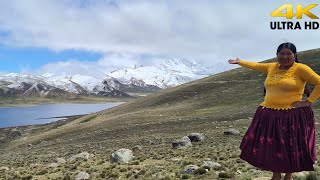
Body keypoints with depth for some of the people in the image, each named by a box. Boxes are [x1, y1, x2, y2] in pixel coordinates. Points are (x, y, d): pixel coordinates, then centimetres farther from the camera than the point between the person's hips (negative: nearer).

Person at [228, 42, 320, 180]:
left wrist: (309, 101, -13)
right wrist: (239, 62, 35)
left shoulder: (300, 68, -8)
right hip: (269, 115, 5)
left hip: (292, 116, -5)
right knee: (270, 147, 12)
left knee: (290, 149, 8)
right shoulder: (272, 67, 9)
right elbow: (256, 65, 25)